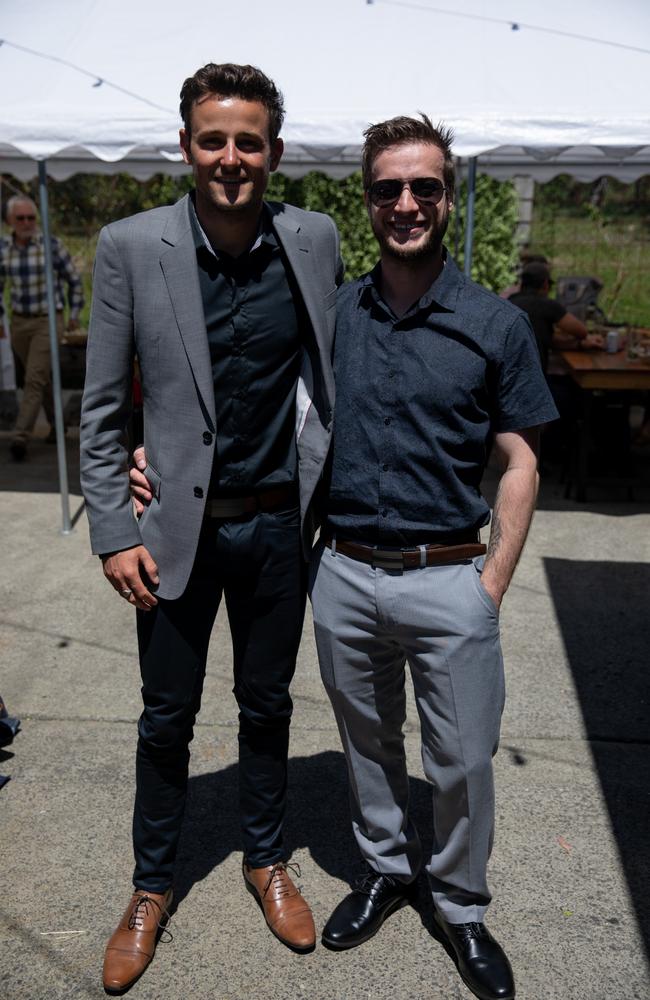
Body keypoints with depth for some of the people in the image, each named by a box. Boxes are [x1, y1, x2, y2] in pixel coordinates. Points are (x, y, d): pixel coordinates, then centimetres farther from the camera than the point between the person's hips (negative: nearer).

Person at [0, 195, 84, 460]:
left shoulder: (52, 244, -9)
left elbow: (74, 280, 2)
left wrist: (74, 313, 5)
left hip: (49, 321, -4)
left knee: (34, 380, -14)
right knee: (43, 377, 16)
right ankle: (57, 422, 36)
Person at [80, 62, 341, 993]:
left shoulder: (315, 239, -4)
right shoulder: (130, 246, -9)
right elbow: (101, 409, -4)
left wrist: (331, 492, 6)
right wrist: (114, 533, -7)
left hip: (280, 523, 2)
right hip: (177, 526, -1)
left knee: (267, 704, 19)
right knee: (167, 717, 14)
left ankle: (267, 859, 43)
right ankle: (152, 887, 37)